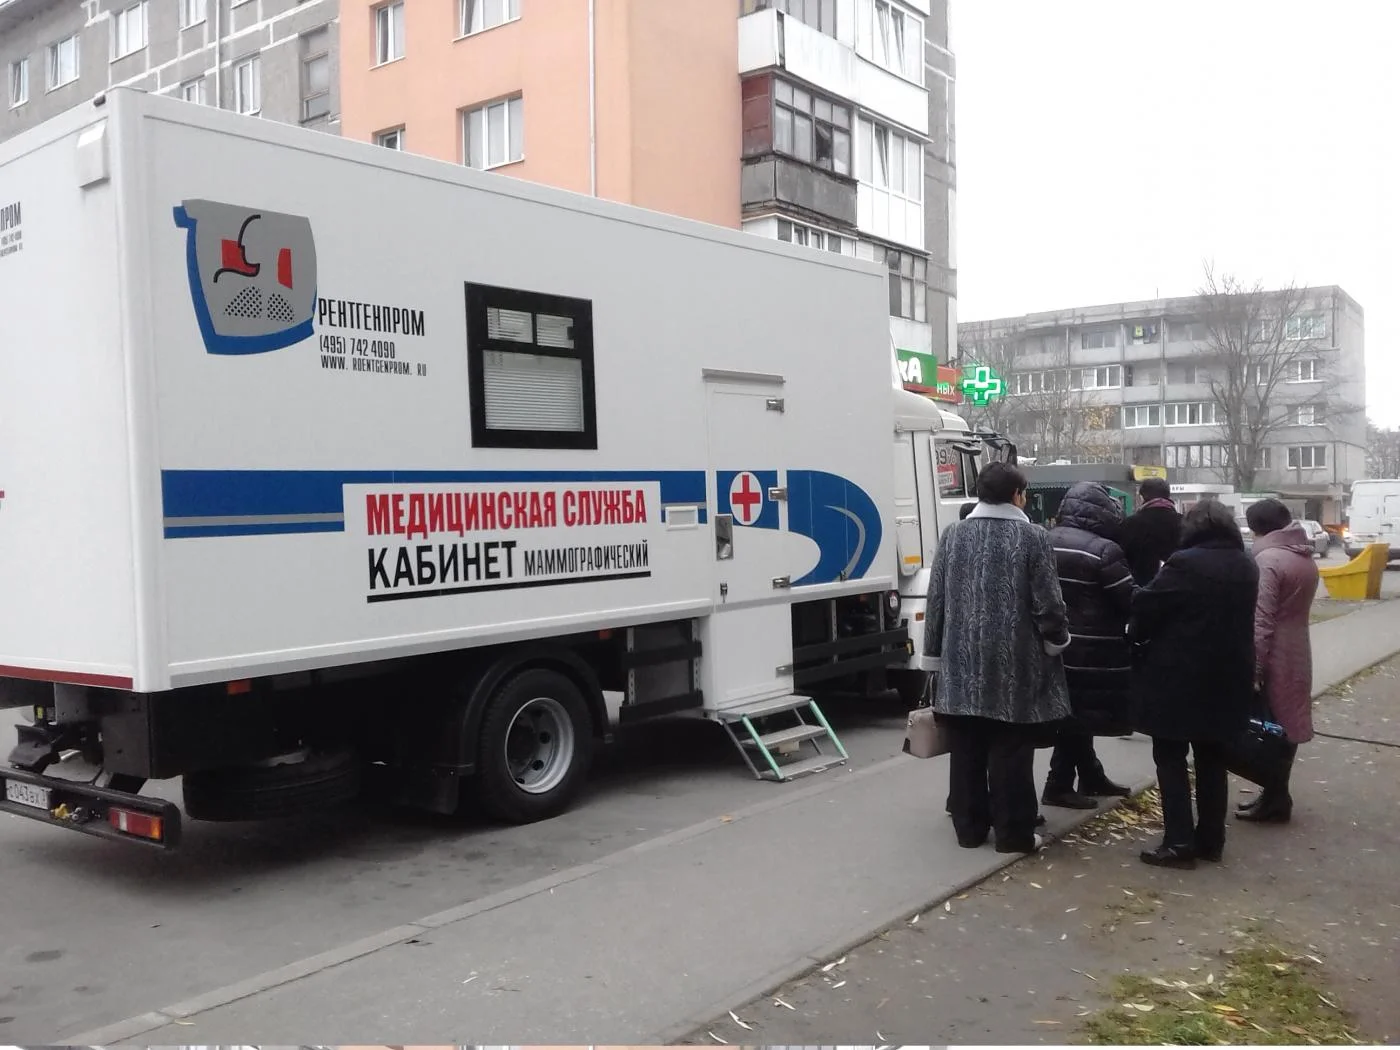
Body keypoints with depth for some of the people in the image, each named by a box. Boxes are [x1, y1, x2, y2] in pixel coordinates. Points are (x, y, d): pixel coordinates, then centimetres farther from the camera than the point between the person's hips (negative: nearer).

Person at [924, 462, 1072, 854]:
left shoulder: (953, 535, 4)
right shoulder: (1032, 537, -7)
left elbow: (936, 598, 7)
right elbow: (1048, 603, -6)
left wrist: (937, 648, 17)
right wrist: (1057, 642, 11)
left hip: (963, 661, 3)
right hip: (1013, 663, -3)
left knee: (966, 751, 10)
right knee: (1010, 753, 4)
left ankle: (969, 827, 18)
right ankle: (1013, 832, 10)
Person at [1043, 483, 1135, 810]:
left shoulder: (1047, 542, 5)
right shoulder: (1103, 550, -18)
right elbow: (1130, 601, -14)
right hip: (1091, 651, -7)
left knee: (1075, 714, 16)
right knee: (1079, 717, 2)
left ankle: (1092, 777, 29)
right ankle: (1058, 786, 7)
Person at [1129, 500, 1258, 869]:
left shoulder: (1185, 563, -17)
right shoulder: (1247, 567, 8)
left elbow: (1147, 606, -13)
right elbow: (1238, 619, 16)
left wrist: (1136, 634, 7)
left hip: (1179, 677, -7)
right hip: (1227, 677, 7)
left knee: (1171, 758, 3)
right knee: (1212, 759, 15)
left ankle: (1179, 843, 2)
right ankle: (1211, 840, 21)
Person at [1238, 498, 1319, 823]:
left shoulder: (1268, 559, -18)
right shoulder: (1306, 558, 10)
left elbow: (1261, 621, -22)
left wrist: (1252, 668, -21)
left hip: (1274, 657, -8)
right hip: (1297, 652, 8)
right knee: (1287, 724, 14)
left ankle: (1273, 802, 7)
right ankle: (1275, 796, 23)